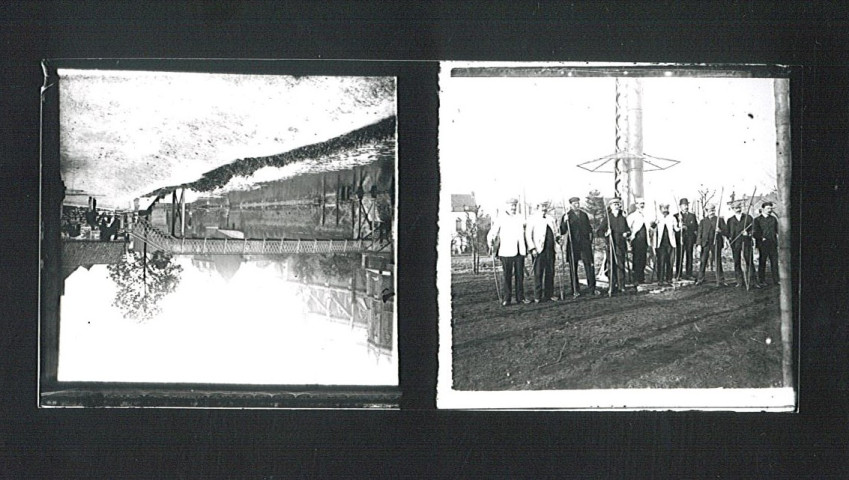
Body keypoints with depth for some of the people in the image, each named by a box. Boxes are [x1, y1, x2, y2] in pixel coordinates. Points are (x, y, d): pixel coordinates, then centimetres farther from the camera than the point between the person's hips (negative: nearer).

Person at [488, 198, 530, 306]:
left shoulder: (519, 219, 15)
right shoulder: (500, 219, 0)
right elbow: (492, 233, -5)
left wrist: (526, 248, 21)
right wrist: (491, 241, -24)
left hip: (519, 251, 4)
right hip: (506, 252, -4)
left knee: (520, 275, 6)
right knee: (507, 276, -1)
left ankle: (520, 297, 13)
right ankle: (507, 298, 5)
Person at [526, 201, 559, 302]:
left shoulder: (551, 218, 16)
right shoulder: (533, 219, 0)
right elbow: (528, 234, -4)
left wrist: (557, 238, 6)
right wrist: (532, 248, -11)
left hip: (550, 249, 5)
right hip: (539, 249, -5)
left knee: (550, 272, 6)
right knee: (538, 273, -4)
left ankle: (549, 294, 14)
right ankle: (537, 296, 1)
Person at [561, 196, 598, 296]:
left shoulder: (584, 215, 13)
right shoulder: (567, 216, 1)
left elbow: (589, 229, 22)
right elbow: (562, 232, -6)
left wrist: (590, 239, 11)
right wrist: (565, 222, -21)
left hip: (585, 244, 3)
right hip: (573, 245, -3)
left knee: (590, 266, -1)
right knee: (573, 268, 2)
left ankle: (592, 289, 4)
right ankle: (575, 291, 8)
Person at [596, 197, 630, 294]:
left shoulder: (623, 218, 13)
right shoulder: (607, 218, 3)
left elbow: (628, 230, 23)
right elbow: (598, 231, 1)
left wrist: (626, 233, 0)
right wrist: (606, 233, -18)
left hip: (621, 245, 2)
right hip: (611, 245, -2)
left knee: (621, 265, 0)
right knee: (611, 265, -3)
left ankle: (621, 286, 5)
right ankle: (613, 286, 2)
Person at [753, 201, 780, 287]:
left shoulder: (773, 218, 15)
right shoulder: (757, 219, 2)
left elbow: (777, 230, 17)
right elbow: (755, 232, -3)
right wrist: (761, 238, -13)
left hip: (773, 244, 4)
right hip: (762, 244, -4)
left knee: (775, 262, 1)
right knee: (762, 263, 0)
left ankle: (776, 280, 6)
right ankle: (761, 281, 6)